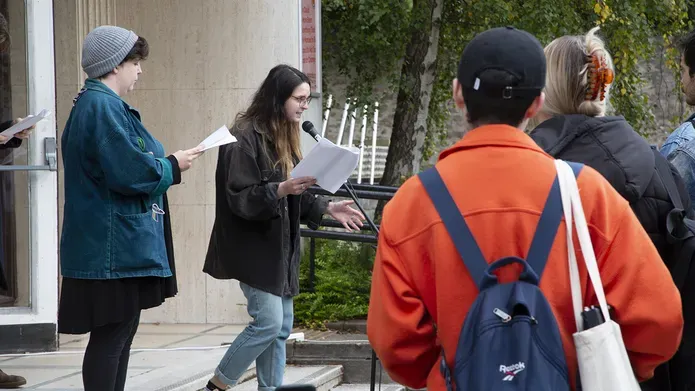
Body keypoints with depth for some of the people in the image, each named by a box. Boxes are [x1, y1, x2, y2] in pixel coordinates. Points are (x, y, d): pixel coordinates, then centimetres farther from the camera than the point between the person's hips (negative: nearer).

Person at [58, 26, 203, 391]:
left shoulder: (93, 103, 16)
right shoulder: (103, 107, -18)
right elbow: (129, 172, -24)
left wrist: (164, 162, 10)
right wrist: (172, 166, -7)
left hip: (116, 245, 11)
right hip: (113, 247, -11)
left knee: (121, 333, 14)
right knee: (111, 335, -8)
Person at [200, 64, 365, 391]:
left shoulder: (283, 137, 14)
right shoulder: (244, 138, -15)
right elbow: (240, 198, -20)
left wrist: (327, 208, 7)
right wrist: (281, 190, -32)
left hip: (279, 248, 9)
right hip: (253, 248, -9)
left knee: (281, 327, 7)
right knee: (268, 322, -14)